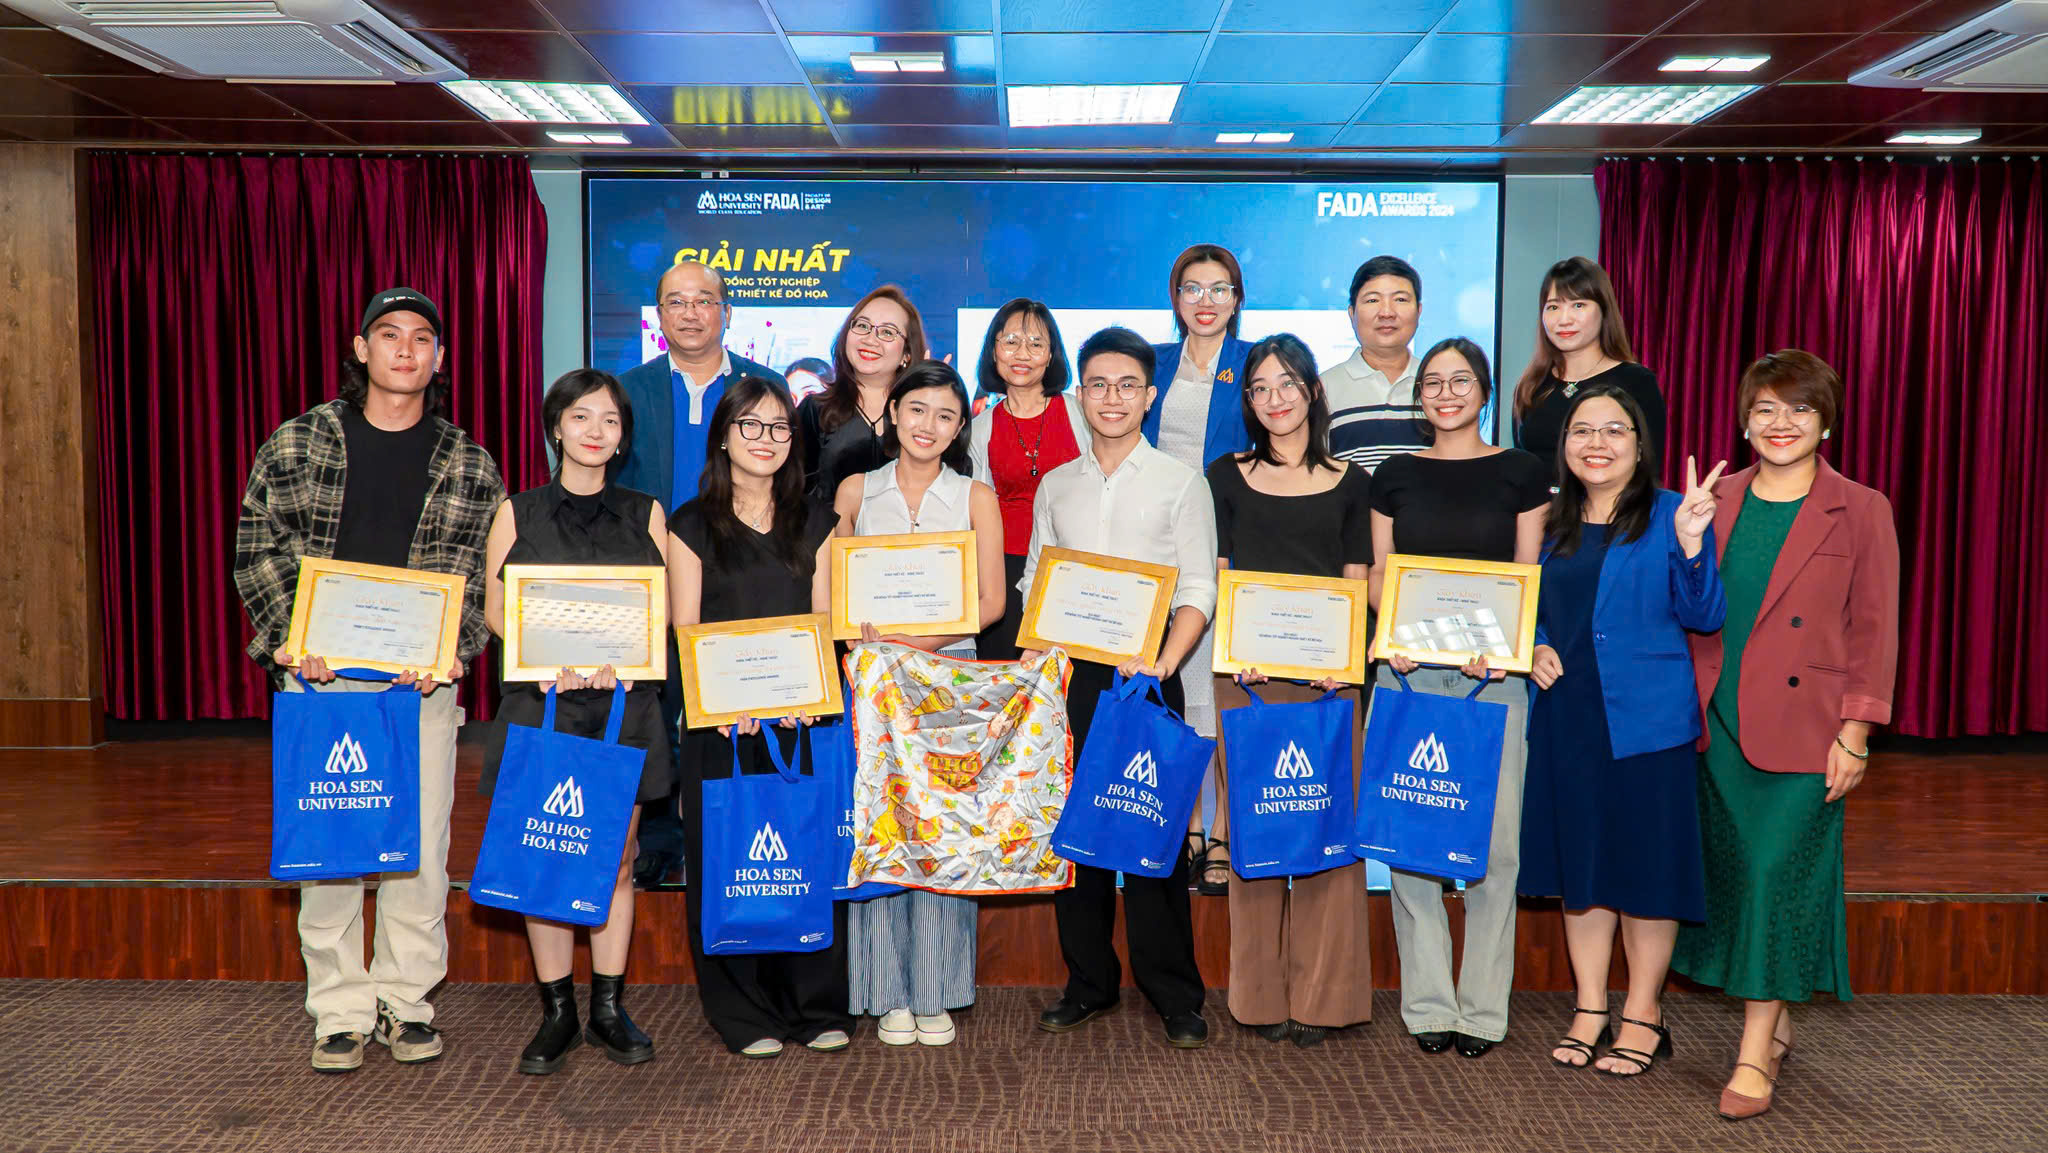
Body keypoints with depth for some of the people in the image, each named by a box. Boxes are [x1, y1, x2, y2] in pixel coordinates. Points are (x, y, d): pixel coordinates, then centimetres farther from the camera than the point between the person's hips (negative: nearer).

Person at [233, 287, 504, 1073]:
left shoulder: (470, 466, 7)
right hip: (320, 678, 0)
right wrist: (289, 636, -9)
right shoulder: (297, 445, 5)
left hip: (423, 681, 1)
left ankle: (405, 1000, 19)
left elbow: (485, 576, 5)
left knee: (420, 845, 4)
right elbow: (257, 548, 4)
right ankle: (340, 1010, 16)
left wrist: (453, 648, -11)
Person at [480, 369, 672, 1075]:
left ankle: (608, 1009, 15)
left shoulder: (645, 513, 10)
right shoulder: (518, 512, 7)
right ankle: (556, 1012, 12)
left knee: (615, 861, 4)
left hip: (625, 703, 1)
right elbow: (496, 607, 3)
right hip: (540, 700, -1)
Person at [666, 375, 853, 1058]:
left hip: (802, 717, 2)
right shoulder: (693, 525, 5)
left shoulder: (814, 522, 12)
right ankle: (745, 1014, 11)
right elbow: (684, 631, -1)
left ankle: (817, 1007, 12)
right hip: (720, 721, -2)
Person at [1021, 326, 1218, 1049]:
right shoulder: (1055, 486, 14)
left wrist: (1163, 664, -16)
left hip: (1144, 672, -3)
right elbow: (1034, 583, 16)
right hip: (1068, 673, 4)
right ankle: (1089, 983, 19)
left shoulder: (1180, 482, 4)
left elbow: (1198, 591, -2)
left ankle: (1175, 995, 7)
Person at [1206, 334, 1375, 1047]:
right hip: (1247, 672, 0)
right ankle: (1261, 995, 11)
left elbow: (1356, 588, 6)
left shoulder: (1350, 483, 10)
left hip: (1325, 674, 0)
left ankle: (1320, 996, 10)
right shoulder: (1227, 477, 9)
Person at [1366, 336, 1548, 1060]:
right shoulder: (1396, 475, 11)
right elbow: (1378, 574, 10)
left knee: (1494, 839, -1)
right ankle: (1428, 1002, 12)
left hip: (1494, 670, -1)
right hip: (1408, 670, 1)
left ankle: (1483, 1007, 11)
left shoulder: (1520, 473, 8)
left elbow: (1532, 578, 4)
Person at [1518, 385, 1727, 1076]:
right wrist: (1536, 649, 0)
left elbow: (1703, 617, -9)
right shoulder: (1551, 524, 10)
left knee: (1647, 862, 3)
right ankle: (1590, 1009, 24)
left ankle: (1643, 1014, 19)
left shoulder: (1669, 515, -4)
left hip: (1648, 718, -4)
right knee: (1579, 860, 11)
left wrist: (1691, 546, -23)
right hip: (1567, 716, 5)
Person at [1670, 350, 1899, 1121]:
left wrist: (1855, 733, -8)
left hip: (1804, 730, -4)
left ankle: (1755, 1053, 3)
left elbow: (1874, 630, -2)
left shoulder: (1860, 512, -1)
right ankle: (1775, 1024, 27)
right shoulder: (1716, 502, 8)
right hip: (1719, 726, 4)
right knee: (1733, 871, 9)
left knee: (1778, 875, -5)